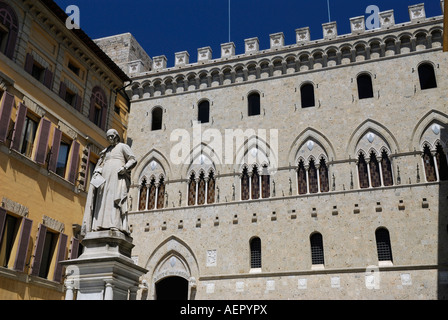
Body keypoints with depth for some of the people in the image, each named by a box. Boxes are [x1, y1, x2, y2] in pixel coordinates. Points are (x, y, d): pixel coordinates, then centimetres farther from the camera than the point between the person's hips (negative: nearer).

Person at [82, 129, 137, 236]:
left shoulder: (123, 146, 12)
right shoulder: (106, 151, 29)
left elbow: (133, 160, 1)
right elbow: (100, 165, 24)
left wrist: (125, 168, -16)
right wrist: (97, 172, 3)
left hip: (118, 176, -6)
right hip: (105, 178, 6)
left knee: (116, 200, -21)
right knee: (103, 202, -9)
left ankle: (116, 225, -32)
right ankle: (102, 226, -17)